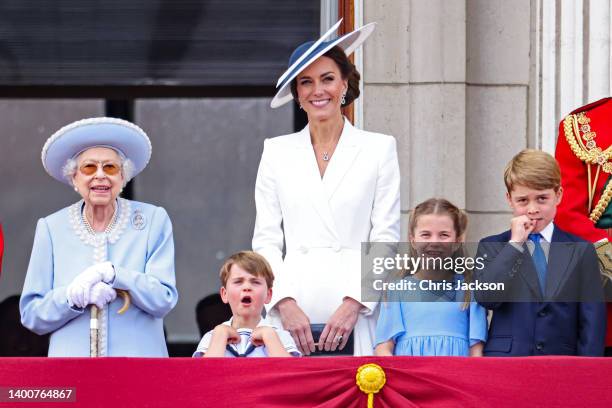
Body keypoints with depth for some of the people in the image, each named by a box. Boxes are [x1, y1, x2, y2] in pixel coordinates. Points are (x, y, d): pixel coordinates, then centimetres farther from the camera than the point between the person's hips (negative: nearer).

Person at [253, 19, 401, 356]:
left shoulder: (379, 149, 8)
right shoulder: (276, 152, 13)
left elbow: (386, 240, 4)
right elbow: (266, 240, 9)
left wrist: (354, 303, -8)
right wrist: (285, 303, -5)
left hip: (357, 319, -1)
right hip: (293, 315, 1)